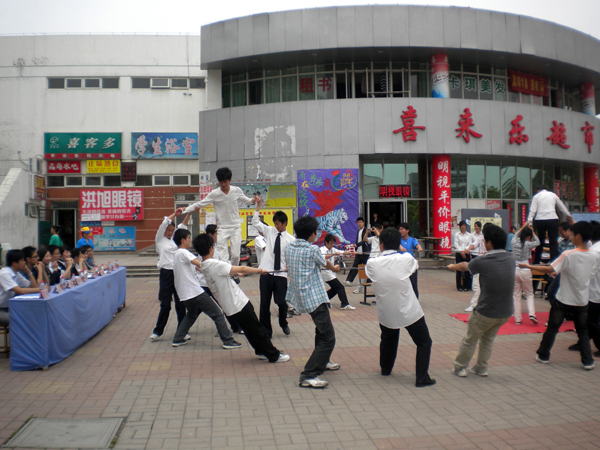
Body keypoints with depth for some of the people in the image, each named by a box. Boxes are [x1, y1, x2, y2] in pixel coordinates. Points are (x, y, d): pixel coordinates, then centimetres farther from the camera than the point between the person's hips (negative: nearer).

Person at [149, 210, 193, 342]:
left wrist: (188, 214, 1)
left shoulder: (174, 240, 17)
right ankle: (157, 331, 14)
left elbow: (182, 226, 13)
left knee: (180, 304, 5)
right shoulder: (159, 239, 5)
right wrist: (175, 213, -5)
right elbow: (164, 223, -7)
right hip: (166, 273, -4)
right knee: (165, 305, -1)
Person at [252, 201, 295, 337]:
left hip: (281, 274, -2)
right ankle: (266, 330, 18)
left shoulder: (290, 239, 2)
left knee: (281, 302, -2)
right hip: (266, 272, 2)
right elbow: (255, 223, 8)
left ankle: (283, 324, 29)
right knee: (264, 303, 4)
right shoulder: (270, 231, 8)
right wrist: (258, 207, 3)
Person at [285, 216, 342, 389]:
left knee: (322, 329, 28)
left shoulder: (289, 247, 5)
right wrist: (335, 268, 30)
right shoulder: (312, 249, -13)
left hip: (300, 295, 9)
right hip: (314, 297, -9)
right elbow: (326, 264, 6)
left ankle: (322, 361, 41)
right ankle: (308, 376, -13)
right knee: (328, 338, -8)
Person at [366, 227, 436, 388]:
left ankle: (385, 369, 45)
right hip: (409, 312, -3)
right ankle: (422, 378, 12)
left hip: (385, 313, 3)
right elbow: (416, 265, 9)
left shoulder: (372, 263, -12)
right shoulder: (406, 258, -15)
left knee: (388, 340, 28)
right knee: (424, 342, 14)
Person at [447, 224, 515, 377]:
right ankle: (481, 368, 33)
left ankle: (460, 368, 27)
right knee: (488, 338, 26)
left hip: (486, 312, -5)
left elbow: (464, 266, 4)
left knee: (470, 339, 15)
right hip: (506, 312, 5)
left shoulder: (482, 262, -17)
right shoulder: (510, 259, -3)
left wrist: (452, 266, 26)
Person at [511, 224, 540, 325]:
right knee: (529, 294, 13)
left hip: (514, 270, 2)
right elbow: (537, 242, 13)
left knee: (516, 295, 8)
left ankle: (518, 319, 8)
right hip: (525, 271, -2)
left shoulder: (514, 242, 0)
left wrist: (523, 227, 31)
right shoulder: (528, 244, -8)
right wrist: (532, 231, 20)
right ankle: (531, 314, -4)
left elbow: (515, 235, 24)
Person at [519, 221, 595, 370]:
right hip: (582, 302, 4)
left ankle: (543, 355, 22)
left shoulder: (568, 255, -21)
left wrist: (528, 266, -13)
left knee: (552, 329, 11)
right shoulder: (593, 255, -5)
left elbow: (550, 269, -20)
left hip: (563, 300, -4)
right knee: (583, 331, 15)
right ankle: (588, 361, 11)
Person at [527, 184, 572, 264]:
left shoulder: (536, 196, 10)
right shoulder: (553, 195, 14)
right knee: (554, 242, 1)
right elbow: (562, 206, 27)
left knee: (540, 242, 12)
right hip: (552, 219, 0)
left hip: (540, 220, 0)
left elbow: (533, 210, -1)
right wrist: (568, 215, 40)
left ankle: (536, 262, 16)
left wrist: (529, 221, -2)